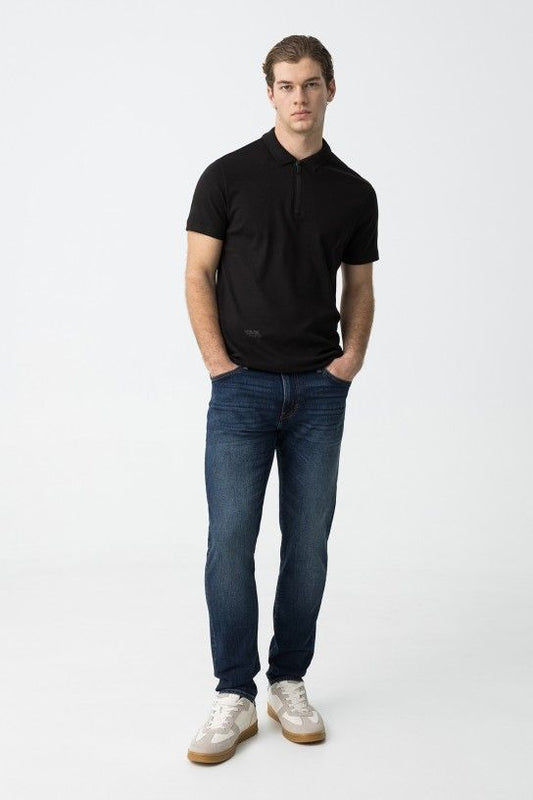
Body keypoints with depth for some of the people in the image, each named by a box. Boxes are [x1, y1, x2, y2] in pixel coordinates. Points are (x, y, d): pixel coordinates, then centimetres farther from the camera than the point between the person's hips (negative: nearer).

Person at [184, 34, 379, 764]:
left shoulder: (354, 192, 9)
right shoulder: (228, 175, 0)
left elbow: (359, 288, 15)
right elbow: (199, 276, -1)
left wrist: (353, 355, -3)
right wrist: (218, 363, -11)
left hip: (319, 391, 3)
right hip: (243, 387, -2)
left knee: (308, 544, 6)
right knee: (230, 542, -6)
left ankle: (289, 683, 21)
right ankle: (235, 695, 8)